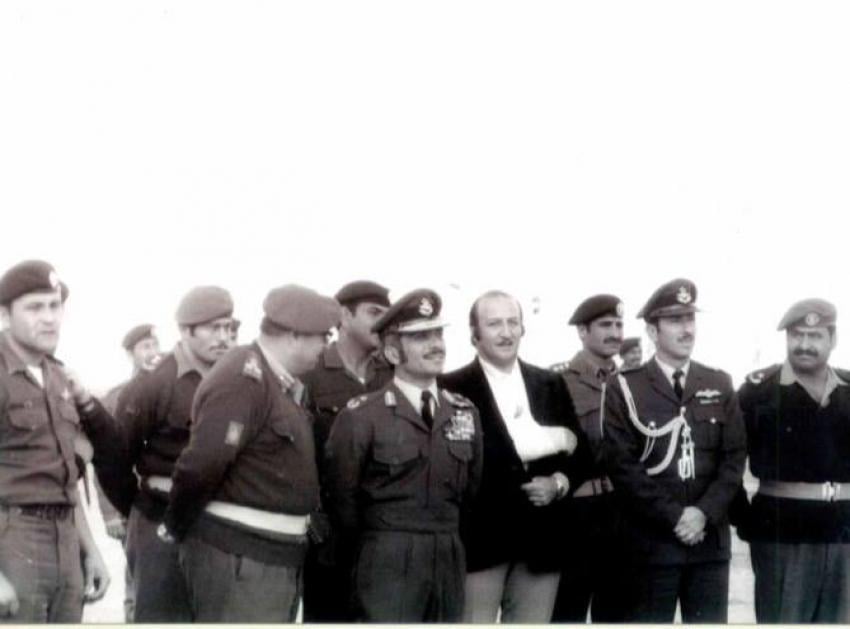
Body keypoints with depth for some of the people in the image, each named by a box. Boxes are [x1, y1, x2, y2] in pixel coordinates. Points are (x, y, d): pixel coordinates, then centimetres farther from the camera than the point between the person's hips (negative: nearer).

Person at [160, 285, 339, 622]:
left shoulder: (282, 382, 14)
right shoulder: (244, 379, -18)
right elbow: (201, 466, -23)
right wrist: (176, 528, -11)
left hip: (276, 554, 10)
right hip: (237, 555, -10)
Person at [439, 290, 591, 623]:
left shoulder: (551, 384, 14)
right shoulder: (453, 389, -5)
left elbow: (580, 450, 14)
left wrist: (559, 483, -8)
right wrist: (549, 439, -13)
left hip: (541, 536, 5)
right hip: (480, 536, -5)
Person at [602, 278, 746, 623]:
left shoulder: (719, 385, 11)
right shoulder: (624, 388, -1)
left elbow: (735, 456, 5)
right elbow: (623, 466, -9)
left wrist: (705, 512, -9)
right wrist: (673, 517, -14)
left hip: (711, 539, 4)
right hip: (651, 541, -3)